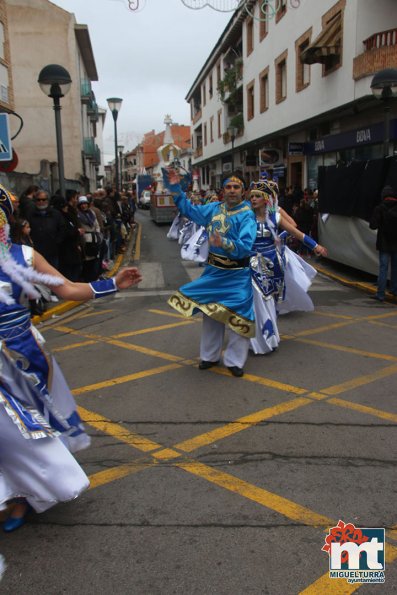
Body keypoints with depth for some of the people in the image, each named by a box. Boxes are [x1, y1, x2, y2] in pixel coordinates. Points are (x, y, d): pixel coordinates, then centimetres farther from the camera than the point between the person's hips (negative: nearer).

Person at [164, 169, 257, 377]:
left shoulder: (247, 216, -13)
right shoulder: (214, 208, 4)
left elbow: (245, 246, -25)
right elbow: (190, 209, 15)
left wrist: (224, 243, -41)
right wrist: (175, 189, 8)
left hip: (237, 275, -5)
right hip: (213, 271, 5)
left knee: (237, 316, -3)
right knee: (210, 312, 13)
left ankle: (234, 361, 12)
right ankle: (210, 355, 29)